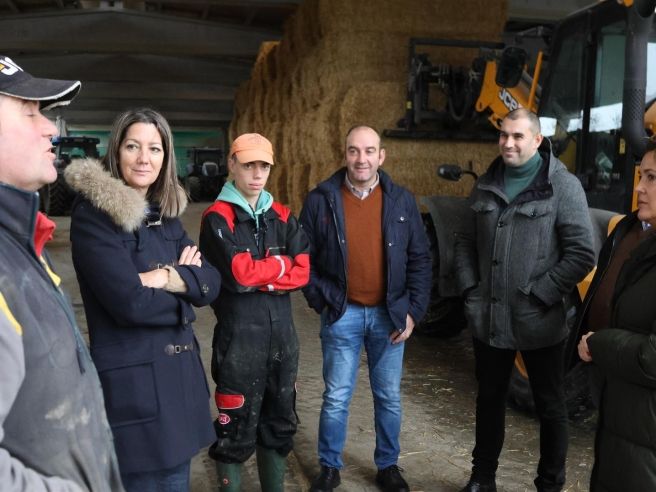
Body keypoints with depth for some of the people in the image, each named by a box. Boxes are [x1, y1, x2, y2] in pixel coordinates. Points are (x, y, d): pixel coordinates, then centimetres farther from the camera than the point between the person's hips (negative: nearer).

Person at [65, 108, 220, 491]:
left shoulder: (166, 214, 9)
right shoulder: (93, 213, -12)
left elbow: (212, 283, 1)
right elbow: (129, 301, -21)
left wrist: (166, 277, -16)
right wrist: (184, 281, -6)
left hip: (180, 372, 7)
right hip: (132, 381, -7)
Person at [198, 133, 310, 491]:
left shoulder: (282, 217, 10)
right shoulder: (217, 218, -7)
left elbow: (302, 273, 0)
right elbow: (238, 274, -20)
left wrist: (258, 277, -12)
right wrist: (280, 264, -5)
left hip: (282, 331, 6)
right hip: (238, 335, -6)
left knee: (279, 420, 18)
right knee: (236, 426, 5)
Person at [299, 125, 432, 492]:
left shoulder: (402, 200, -1)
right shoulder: (321, 200, -5)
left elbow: (420, 259, 2)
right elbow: (304, 258, 1)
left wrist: (414, 310, -3)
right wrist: (321, 301, -5)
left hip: (389, 314, 2)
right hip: (342, 315, -1)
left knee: (389, 398, 13)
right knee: (337, 399, 8)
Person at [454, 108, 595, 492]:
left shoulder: (563, 186, -9)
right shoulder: (486, 186, 7)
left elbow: (582, 254, -13)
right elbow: (466, 243, 14)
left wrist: (539, 296, -15)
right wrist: (470, 290, 2)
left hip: (539, 323, -4)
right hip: (488, 319, 5)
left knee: (550, 406, 11)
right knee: (490, 399, 18)